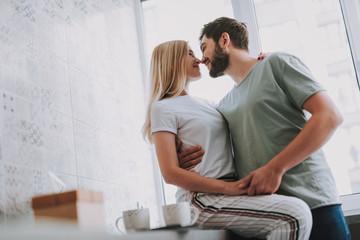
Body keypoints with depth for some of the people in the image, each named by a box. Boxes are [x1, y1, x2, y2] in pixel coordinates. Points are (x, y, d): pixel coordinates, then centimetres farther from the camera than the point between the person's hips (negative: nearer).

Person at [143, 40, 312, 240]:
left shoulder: (204, 103, 24)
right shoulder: (163, 108, 0)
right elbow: (170, 173, -10)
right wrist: (227, 187, -18)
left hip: (229, 192, 8)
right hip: (202, 199, -8)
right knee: (295, 215, -25)